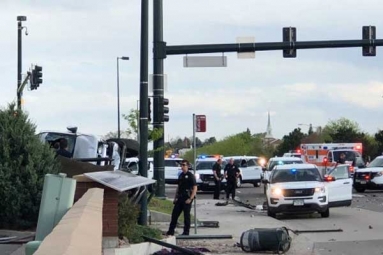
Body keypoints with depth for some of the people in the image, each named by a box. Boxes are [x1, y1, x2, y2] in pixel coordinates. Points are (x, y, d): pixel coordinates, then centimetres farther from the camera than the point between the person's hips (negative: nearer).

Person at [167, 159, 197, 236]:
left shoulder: (190, 176, -8)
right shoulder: (181, 175, 13)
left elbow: (195, 188, -12)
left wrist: (190, 199, -17)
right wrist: (175, 197, 15)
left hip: (187, 199, -7)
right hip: (180, 198, 7)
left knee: (186, 215, 0)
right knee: (174, 214, 7)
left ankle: (186, 232, 7)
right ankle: (171, 231, 13)